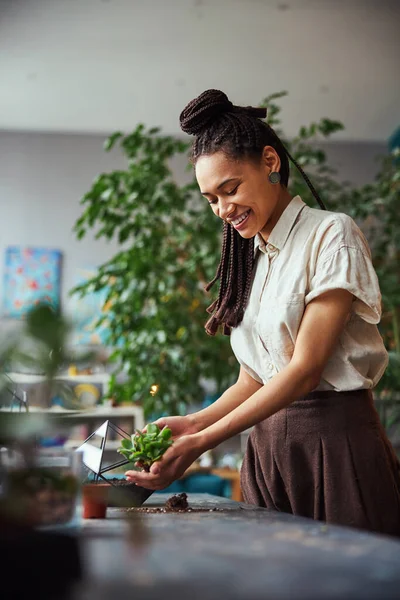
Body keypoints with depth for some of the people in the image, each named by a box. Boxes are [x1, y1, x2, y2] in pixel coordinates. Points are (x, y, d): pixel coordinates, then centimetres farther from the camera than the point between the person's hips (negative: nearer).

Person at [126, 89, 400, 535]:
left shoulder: (332, 235, -5)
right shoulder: (252, 259, 17)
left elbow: (306, 368, -14)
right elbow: (252, 380, 14)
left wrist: (203, 441, -19)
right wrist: (192, 424, -5)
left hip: (336, 441, -6)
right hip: (267, 444, 6)